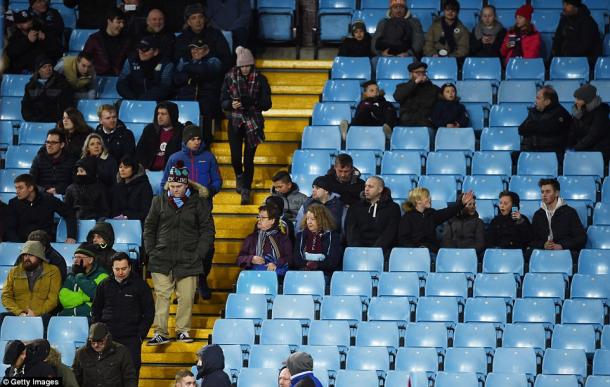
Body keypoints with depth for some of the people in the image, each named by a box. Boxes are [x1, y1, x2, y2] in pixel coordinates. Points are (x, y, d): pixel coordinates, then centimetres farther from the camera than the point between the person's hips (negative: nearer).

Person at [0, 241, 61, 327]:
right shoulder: (14, 272, 17)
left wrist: (35, 313, -15)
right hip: (17, 315, 2)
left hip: (41, 314, -2)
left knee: (45, 318, -37)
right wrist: (19, 313, -9)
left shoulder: (52, 272, 9)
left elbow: (53, 299, 0)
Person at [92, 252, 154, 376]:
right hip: (107, 338, 2)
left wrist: (141, 335, -4)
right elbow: (95, 310, 17)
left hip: (131, 339, -2)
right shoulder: (104, 285, 7)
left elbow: (149, 313, 4)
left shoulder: (140, 285, 0)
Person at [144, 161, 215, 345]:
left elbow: (208, 230, 5)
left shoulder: (198, 203, 2)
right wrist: (151, 251, 5)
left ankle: (183, 330, 14)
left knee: (186, 297, 0)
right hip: (162, 260, 1)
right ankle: (160, 332, 2)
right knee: (161, 295, -1)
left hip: (188, 260, -1)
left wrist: (199, 254, -3)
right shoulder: (159, 201, 7)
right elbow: (149, 227, 15)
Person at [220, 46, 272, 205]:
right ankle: (239, 177, 32)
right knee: (235, 156, -2)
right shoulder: (230, 77, -1)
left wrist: (252, 103, -23)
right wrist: (232, 104, -21)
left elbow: (267, 103, -4)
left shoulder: (260, 79, -4)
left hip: (253, 122, -1)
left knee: (249, 157, -2)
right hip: (235, 122, 1)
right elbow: (223, 101, 1)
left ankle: (246, 190, 8)